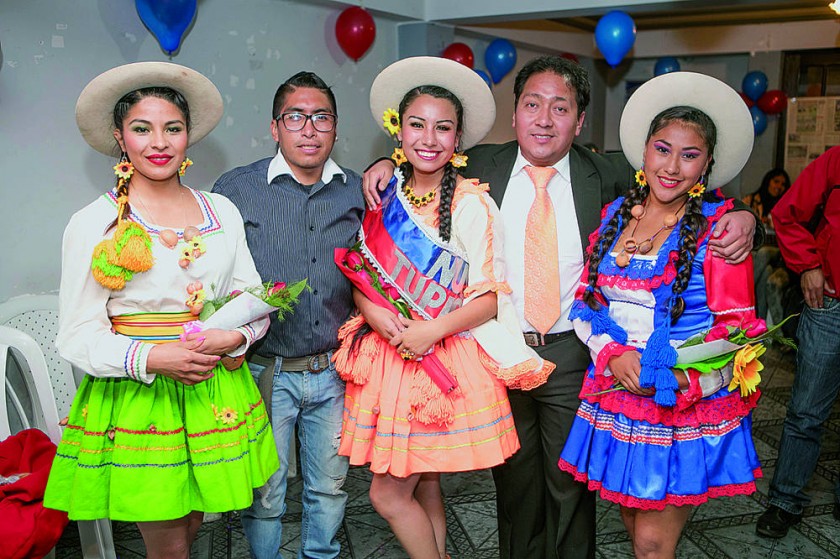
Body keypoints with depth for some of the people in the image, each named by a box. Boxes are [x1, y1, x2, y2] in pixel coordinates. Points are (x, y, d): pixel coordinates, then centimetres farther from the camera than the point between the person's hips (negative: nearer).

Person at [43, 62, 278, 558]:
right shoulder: (93, 224, -6)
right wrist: (154, 358, -22)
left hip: (216, 395, 3)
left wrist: (233, 337, -12)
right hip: (135, 397, -3)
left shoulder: (223, 212, 5)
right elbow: (78, 337, -6)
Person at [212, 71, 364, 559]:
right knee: (264, 495, 10)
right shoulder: (235, 189, -5)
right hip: (267, 371, -2)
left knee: (330, 487, 17)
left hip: (334, 368, 3)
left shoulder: (358, 192, 4)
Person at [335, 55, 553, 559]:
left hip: (447, 361, -4)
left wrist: (431, 331, -22)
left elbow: (490, 299, -9)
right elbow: (360, 276, 9)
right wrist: (374, 311, -12)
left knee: (389, 493, 0)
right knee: (424, 483, 15)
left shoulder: (473, 204, -9)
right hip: (387, 355, 5)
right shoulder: (386, 198, 6)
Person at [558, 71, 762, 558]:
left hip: (691, 406, -4)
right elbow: (587, 299, 7)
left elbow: (735, 327, -8)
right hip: (616, 398, 4)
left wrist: (680, 381, -21)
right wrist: (612, 355, -10)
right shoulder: (616, 214, 5)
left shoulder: (717, 225, -7)